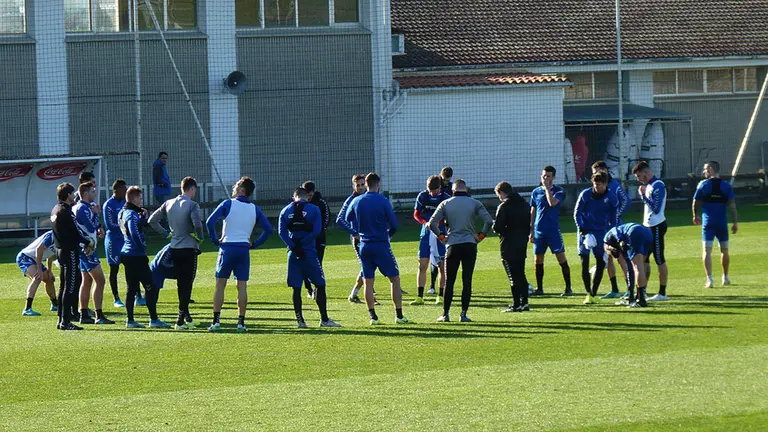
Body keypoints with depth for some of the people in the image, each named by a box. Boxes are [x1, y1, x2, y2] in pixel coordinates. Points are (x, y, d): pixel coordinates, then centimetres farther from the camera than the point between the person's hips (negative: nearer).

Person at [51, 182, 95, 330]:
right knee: (71, 286, -7)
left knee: (63, 286, 15)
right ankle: (65, 321, -8)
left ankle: (61, 319, 20)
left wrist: (83, 244, 13)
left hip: (60, 250, 10)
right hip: (70, 251, -10)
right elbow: (77, 231, -16)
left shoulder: (55, 210, 13)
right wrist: (89, 242, 0)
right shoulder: (66, 212, -18)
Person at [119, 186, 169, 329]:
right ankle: (154, 319, -5)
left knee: (131, 288, 11)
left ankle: (130, 320, 10)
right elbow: (135, 234, -24)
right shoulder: (132, 214, -16)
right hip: (136, 256, -10)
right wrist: (143, 247, -14)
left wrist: (143, 216, 8)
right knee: (150, 287, -5)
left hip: (127, 255, 10)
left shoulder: (123, 213, 13)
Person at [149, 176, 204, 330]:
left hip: (174, 248, 6)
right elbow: (197, 224, -27)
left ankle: (186, 316, 27)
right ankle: (181, 320, -7)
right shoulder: (192, 205, -12)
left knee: (181, 283, 17)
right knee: (187, 284, -1)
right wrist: (200, 238, -9)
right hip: (189, 248, -6)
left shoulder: (169, 203, 7)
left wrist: (166, 233, 14)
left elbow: (152, 220, 9)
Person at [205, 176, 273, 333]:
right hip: (244, 249, 3)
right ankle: (241, 322, 2)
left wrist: (215, 240, -2)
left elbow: (210, 222, -12)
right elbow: (268, 229, 6)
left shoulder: (228, 204, -3)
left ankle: (216, 321, -2)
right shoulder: (254, 209, 8)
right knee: (242, 286, 5)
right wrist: (254, 244, 10)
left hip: (227, 248, -3)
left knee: (220, 285, 3)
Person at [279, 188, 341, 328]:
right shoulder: (314, 209, 2)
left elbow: (281, 232, -2)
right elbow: (317, 231, -9)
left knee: (296, 287, 6)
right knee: (320, 285, 5)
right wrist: (302, 243, -7)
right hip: (309, 252, -3)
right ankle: (324, 319, 4)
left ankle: (300, 320, 3)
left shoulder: (285, 211, 9)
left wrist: (293, 246, -8)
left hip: (293, 254, 3)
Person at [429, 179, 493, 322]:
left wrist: (441, 236, 8)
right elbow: (488, 221, -6)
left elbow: (432, 223, -3)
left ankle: (445, 314, 5)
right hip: (470, 245, 0)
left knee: (449, 281, 6)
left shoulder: (445, 204, 3)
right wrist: (481, 235, 5)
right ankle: (464, 314, 0)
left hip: (452, 245, 0)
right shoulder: (474, 203, 2)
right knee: (467, 281, 3)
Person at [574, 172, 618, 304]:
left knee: (601, 263, 0)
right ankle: (588, 294, -4)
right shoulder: (585, 194, -9)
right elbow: (577, 213, -3)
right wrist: (581, 230, -14)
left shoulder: (611, 198, -6)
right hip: (585, 231, -1)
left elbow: (614, 215, 8)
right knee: (584, 262, -9)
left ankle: (594, 293, 11)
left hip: (601, 232, 1)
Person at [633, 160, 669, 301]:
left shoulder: (657, 186, -17)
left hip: (657, 226, -10)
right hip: (648, 226, 10)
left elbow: (656, 209, -23)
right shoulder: (648, 185, 13)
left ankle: (662, 293, 0)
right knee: (643, 259, 11)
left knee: (659, 260, -4)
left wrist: (643, 195, -18)